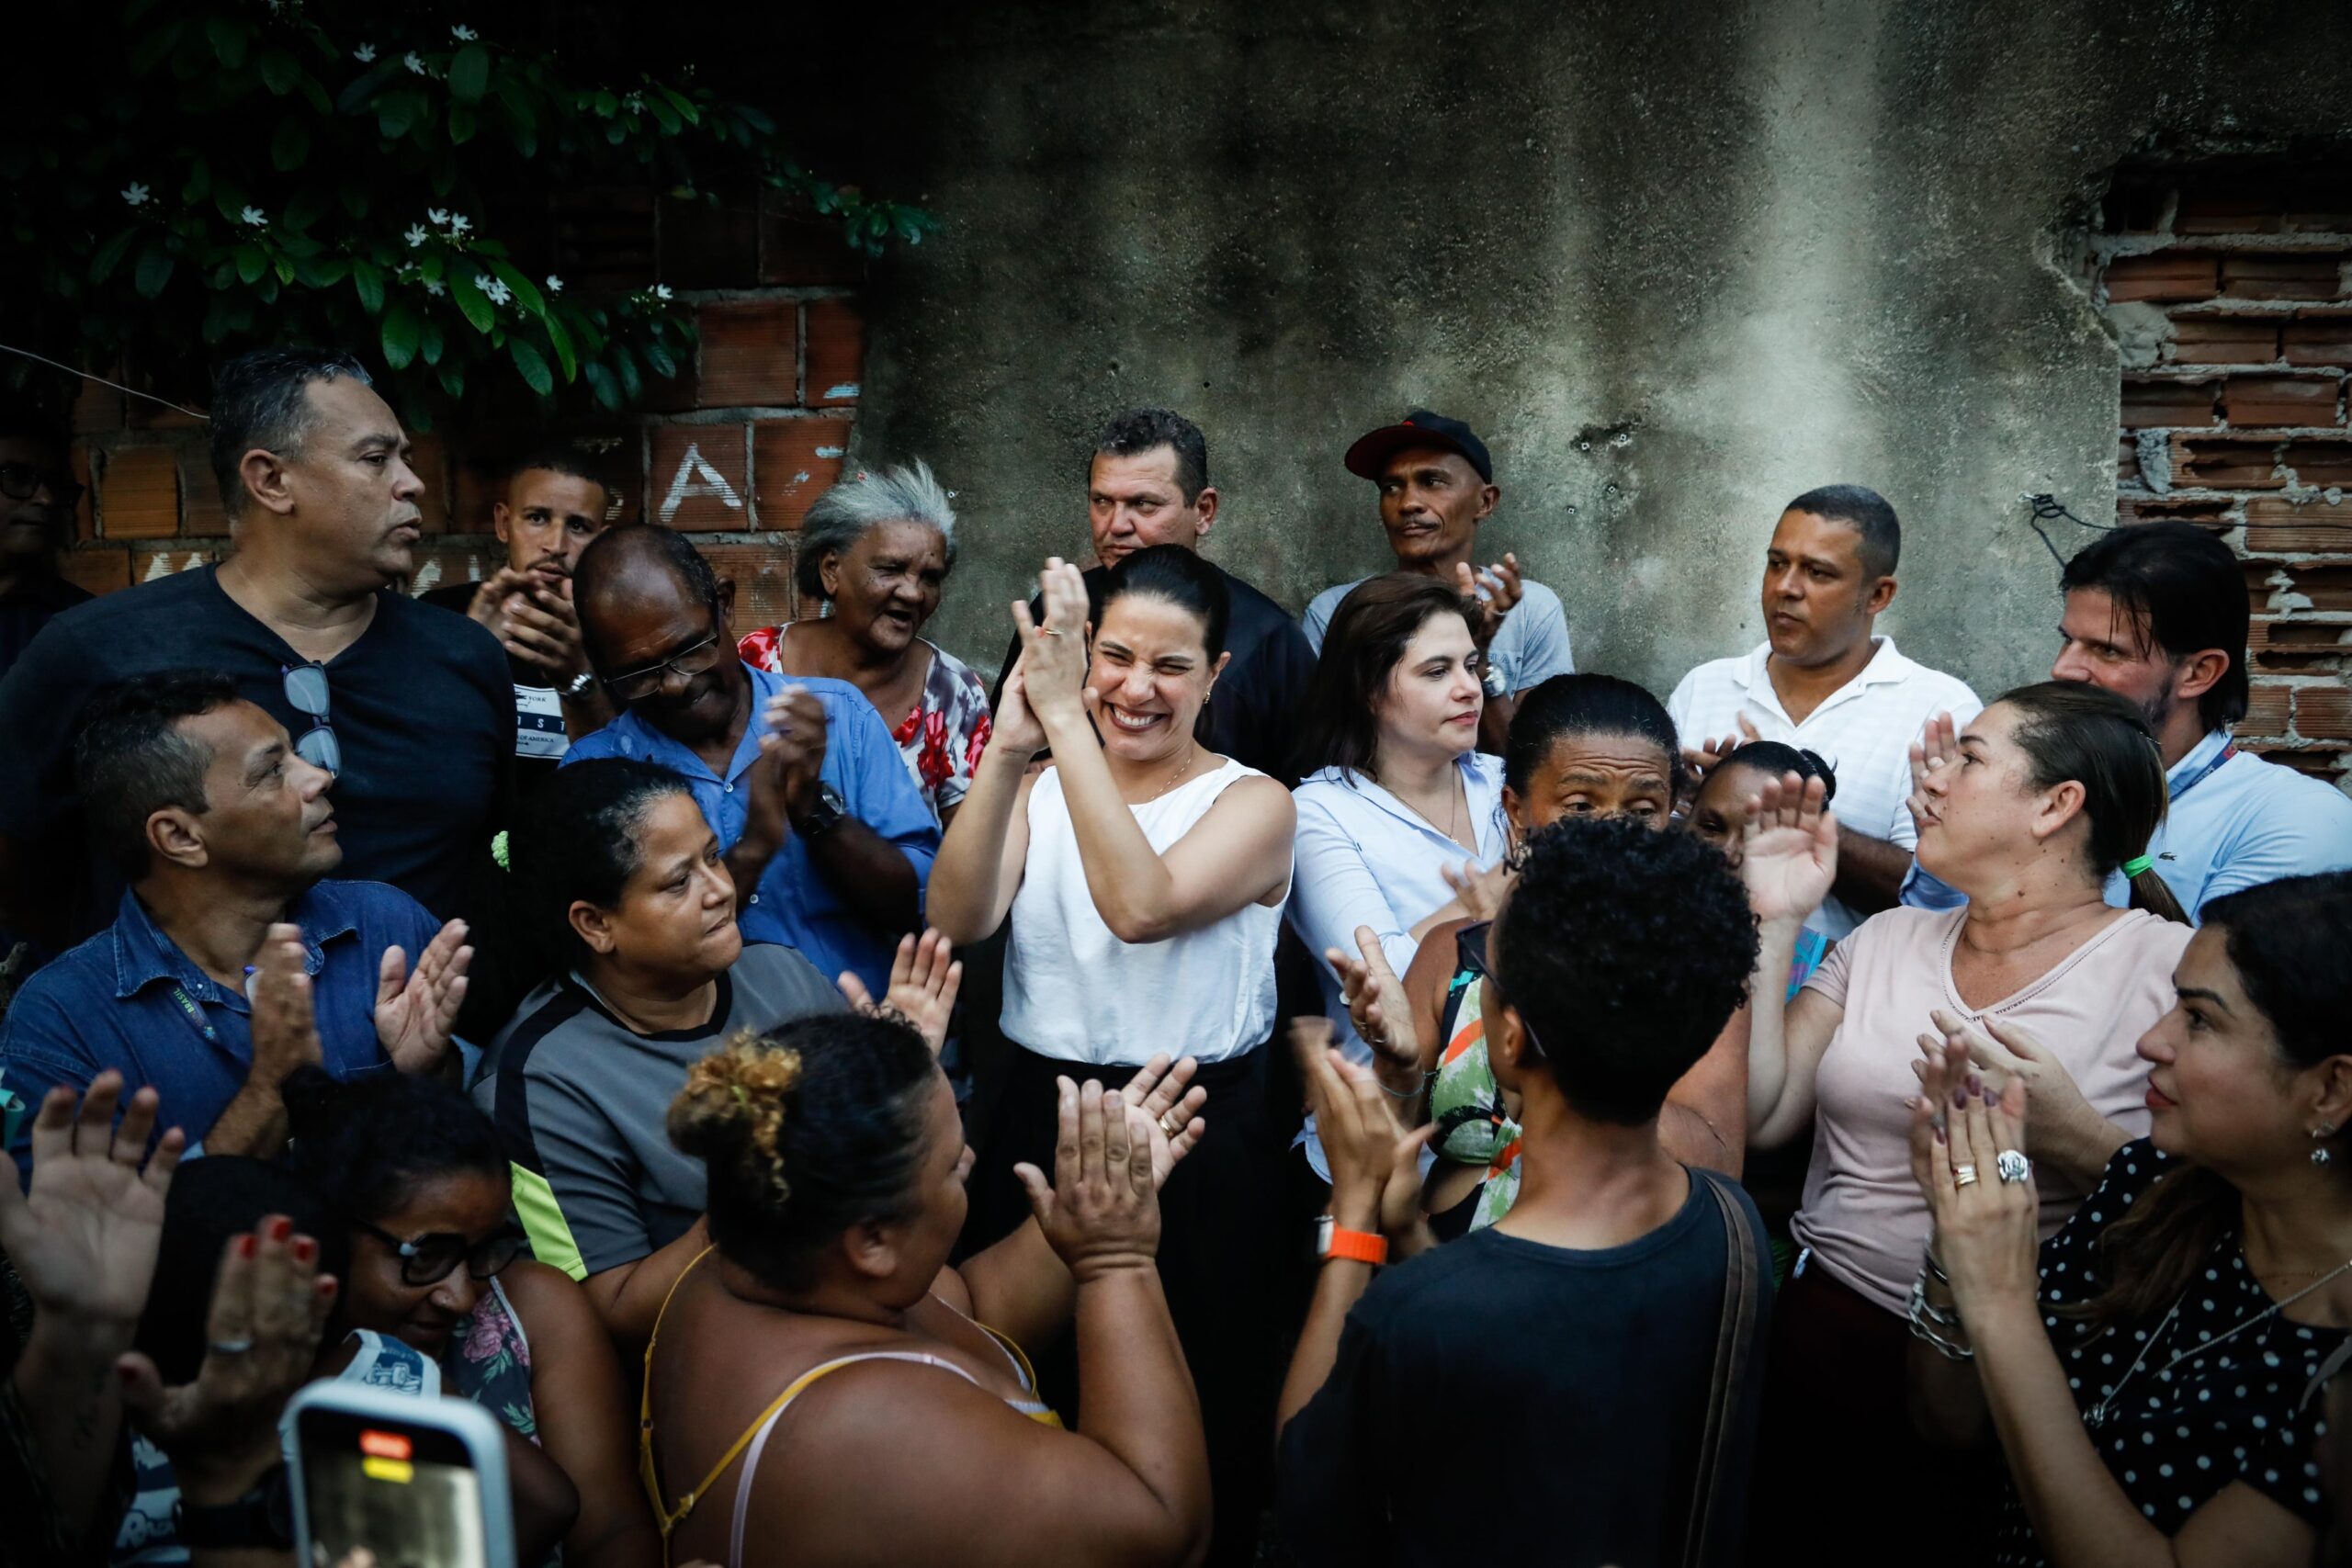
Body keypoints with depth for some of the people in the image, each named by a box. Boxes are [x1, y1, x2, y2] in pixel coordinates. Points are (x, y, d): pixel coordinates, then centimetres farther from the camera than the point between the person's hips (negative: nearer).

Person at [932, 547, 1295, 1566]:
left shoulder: (1251, 803, -5)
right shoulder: (1041, 790, 6)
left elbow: (1140, 906, -25)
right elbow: (958, 919, -13)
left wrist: (1066, 718, -26)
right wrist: (1008, 749, -25)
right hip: (1042, 1120, 3)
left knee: (1196, 1423, 4)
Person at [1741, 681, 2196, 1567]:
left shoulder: (2170, 964, -6)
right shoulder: (1883, 943, 9)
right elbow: (1757, 1118, 1)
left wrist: (2072, 1137, -26)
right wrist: (1774, 922, -1)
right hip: (1823, 1342, 4)